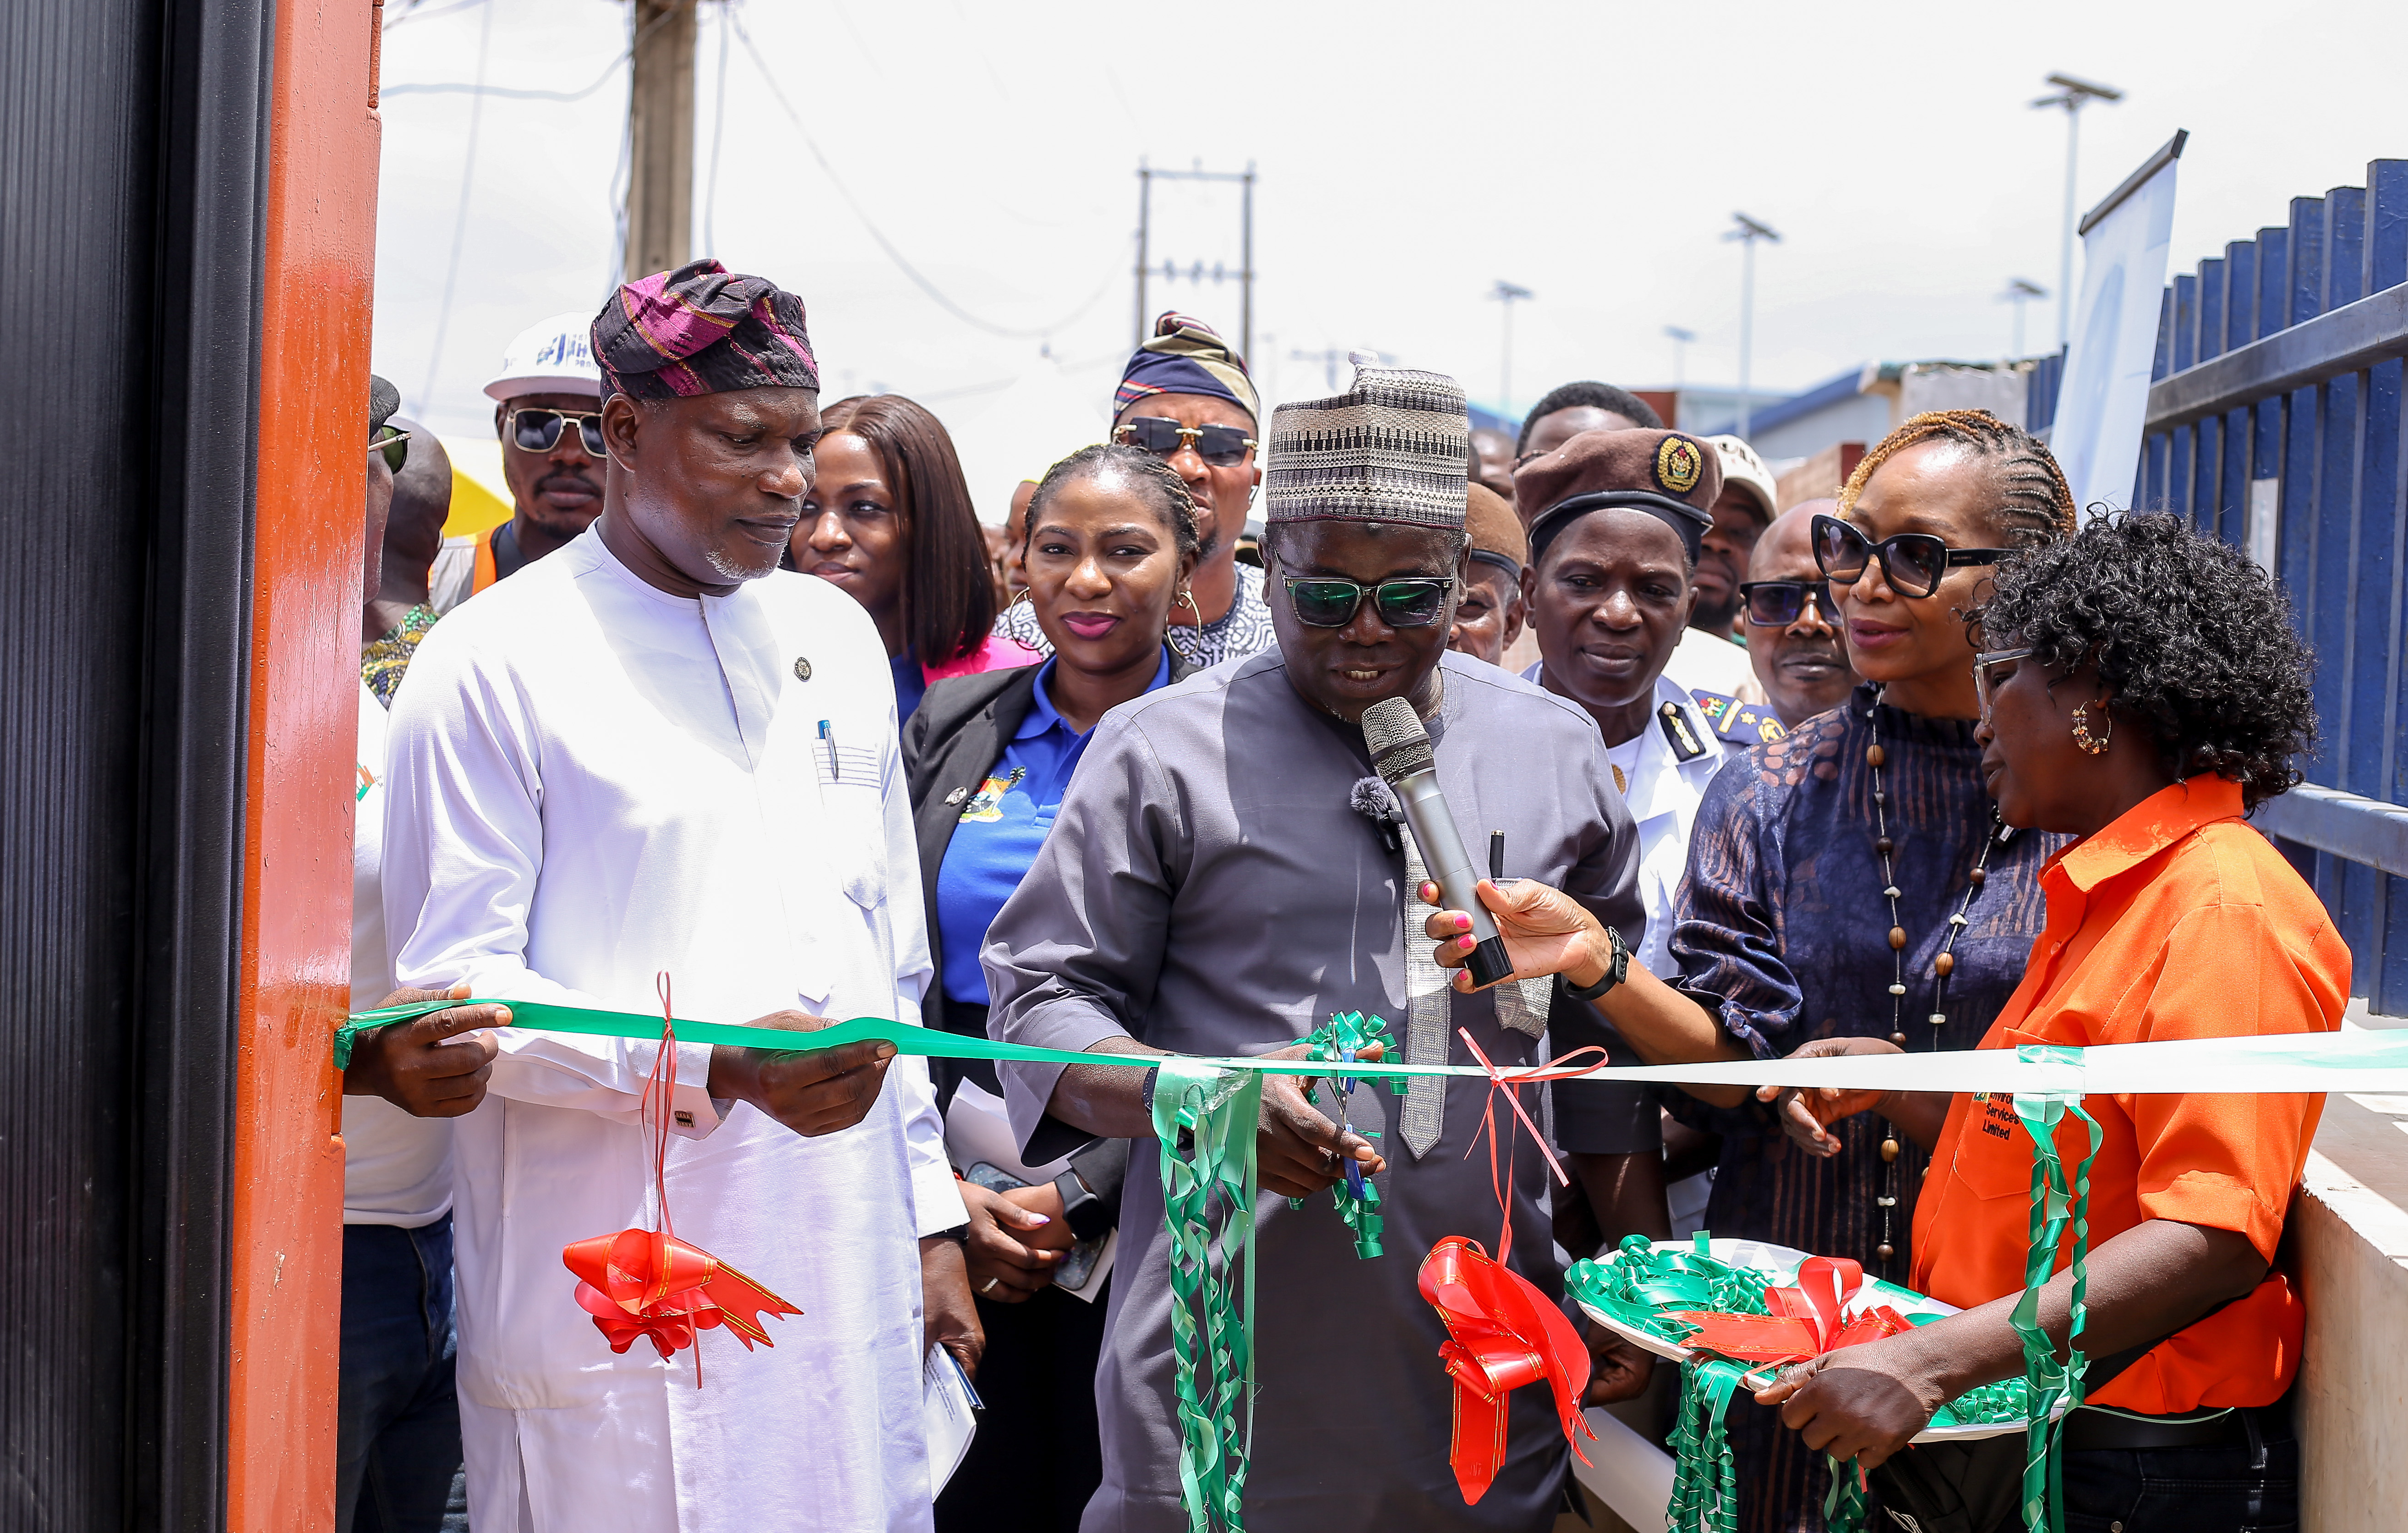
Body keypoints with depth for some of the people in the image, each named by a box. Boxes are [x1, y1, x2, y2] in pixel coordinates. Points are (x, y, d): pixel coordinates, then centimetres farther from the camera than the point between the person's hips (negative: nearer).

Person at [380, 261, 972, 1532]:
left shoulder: (836, 637, 14)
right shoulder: (494, 663, -6)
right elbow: (449, 990, -10)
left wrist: (930, 1214, 15)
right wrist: (715, 1065, -20)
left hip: (847, 1283, 5)